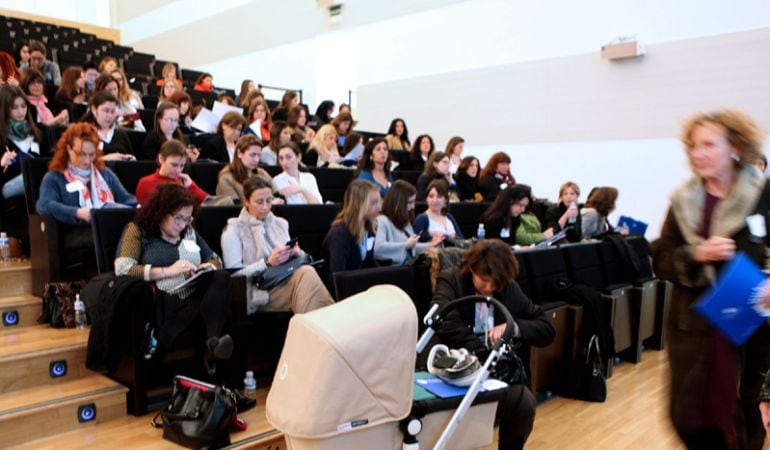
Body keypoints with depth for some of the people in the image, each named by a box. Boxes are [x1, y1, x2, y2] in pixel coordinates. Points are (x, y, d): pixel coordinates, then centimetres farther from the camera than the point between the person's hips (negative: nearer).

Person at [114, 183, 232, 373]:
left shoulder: (189, 232, 24)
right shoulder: (138, 230, 8)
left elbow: (216, 259, 29)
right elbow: (122, 268, -7)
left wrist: (209, 267, 3)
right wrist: (167, 271, -14)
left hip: (197, 299, 4)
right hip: (163, 304, -4)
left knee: (222, 277, -29)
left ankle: (213, 341, -46)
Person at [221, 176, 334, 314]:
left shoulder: (280, 223, 20)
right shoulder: (234, 230, 4)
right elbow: (233, 273, -4)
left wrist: (296, 253, -3)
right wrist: (268, 263, -15)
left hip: (287, 280, 5)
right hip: (259, 294, -5)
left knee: (306, 271, -34)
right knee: (306, 274, -34)